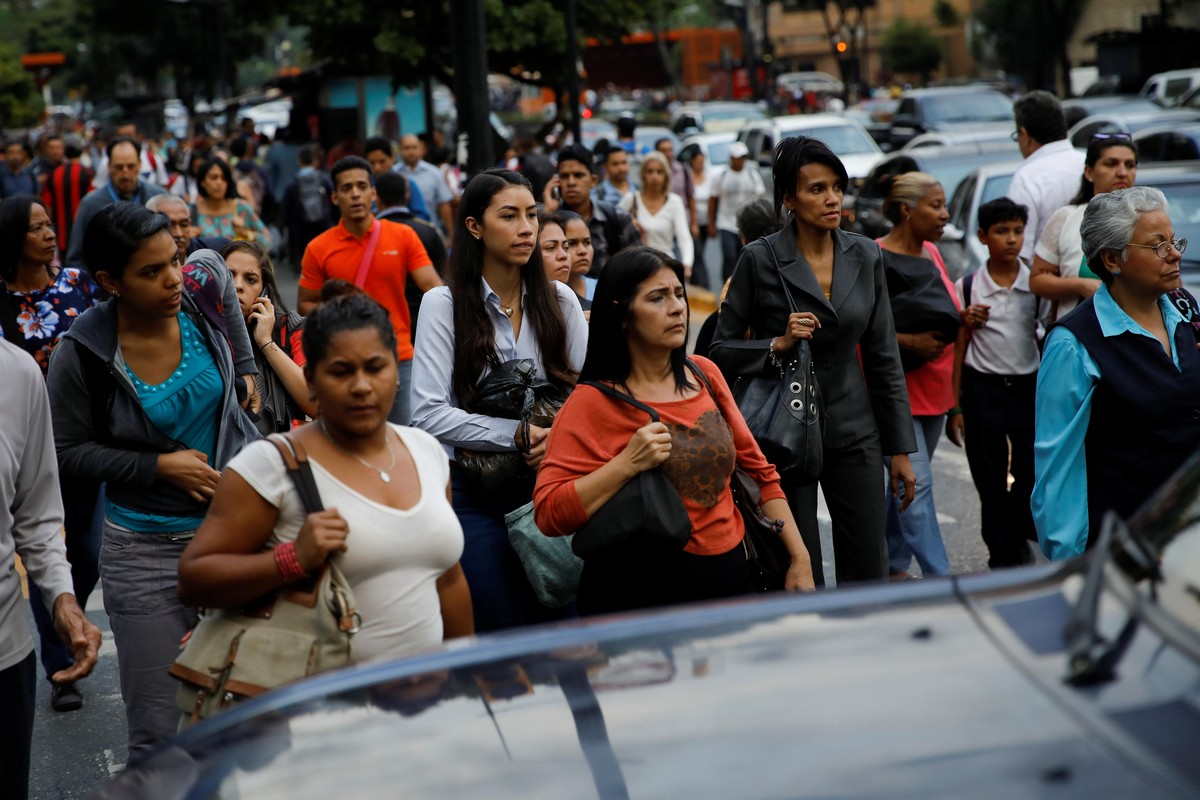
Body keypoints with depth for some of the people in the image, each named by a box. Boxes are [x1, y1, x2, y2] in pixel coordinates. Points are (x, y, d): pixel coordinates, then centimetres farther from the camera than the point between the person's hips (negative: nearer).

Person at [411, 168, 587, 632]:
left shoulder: (559, 300, 6)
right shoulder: (445, 304, -6)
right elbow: (429, 414, -14)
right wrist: (518, 435, -17)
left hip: (548, 483, 3)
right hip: (475, 493, -3)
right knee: (504, 632, -1)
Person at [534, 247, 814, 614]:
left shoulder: (704, 374, 9)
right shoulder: (593, 402, -8)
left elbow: (757, 469, 14)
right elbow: (549, 515, -16)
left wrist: (799, 558, 8)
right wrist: (628, 464, -24)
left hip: (732, 578, 6)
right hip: (646, 594, -5)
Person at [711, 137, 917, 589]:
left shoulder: (865, 256, 4)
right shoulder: (761, 260, -8)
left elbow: (883, 356, 8)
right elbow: (722, 350, -4)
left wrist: (900, 448, 7)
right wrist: (779, 344, -22)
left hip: (853, 429, 4)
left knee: (869, 576, 5)